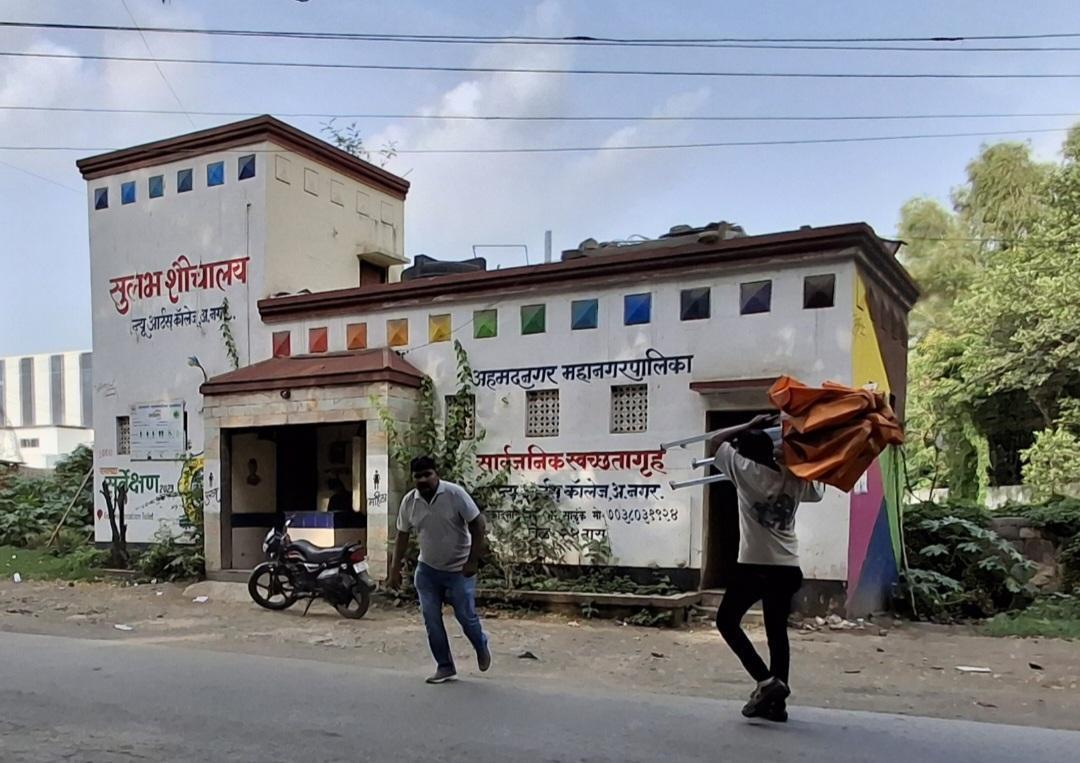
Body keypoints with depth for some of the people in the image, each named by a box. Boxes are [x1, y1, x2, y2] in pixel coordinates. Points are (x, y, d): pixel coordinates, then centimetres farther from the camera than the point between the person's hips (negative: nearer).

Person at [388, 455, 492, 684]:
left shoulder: (455, 493, -19)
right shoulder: (409, 502, -6)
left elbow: (477, 524, -15)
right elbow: (402, 536, 5)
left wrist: (473, 561, -18)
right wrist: (395, 569, 2)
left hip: (459, 569, -4)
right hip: (427, 569, 4)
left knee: (466, 616, 2)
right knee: (431, 621, 3)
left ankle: (481, 647, 34)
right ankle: (445, 667, 18)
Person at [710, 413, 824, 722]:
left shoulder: (747, 472, -7)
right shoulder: (794, 480, 7)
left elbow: (717, 440, 5)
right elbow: (816, 491, 31)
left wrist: (750, 426, 9)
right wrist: (786, 457, 30)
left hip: (756, 565, -6)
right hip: (788, 567, 6)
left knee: (727, 620, 8)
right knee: (777, 631, 14)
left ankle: (766, 681, -4)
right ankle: (776, 702, 15)